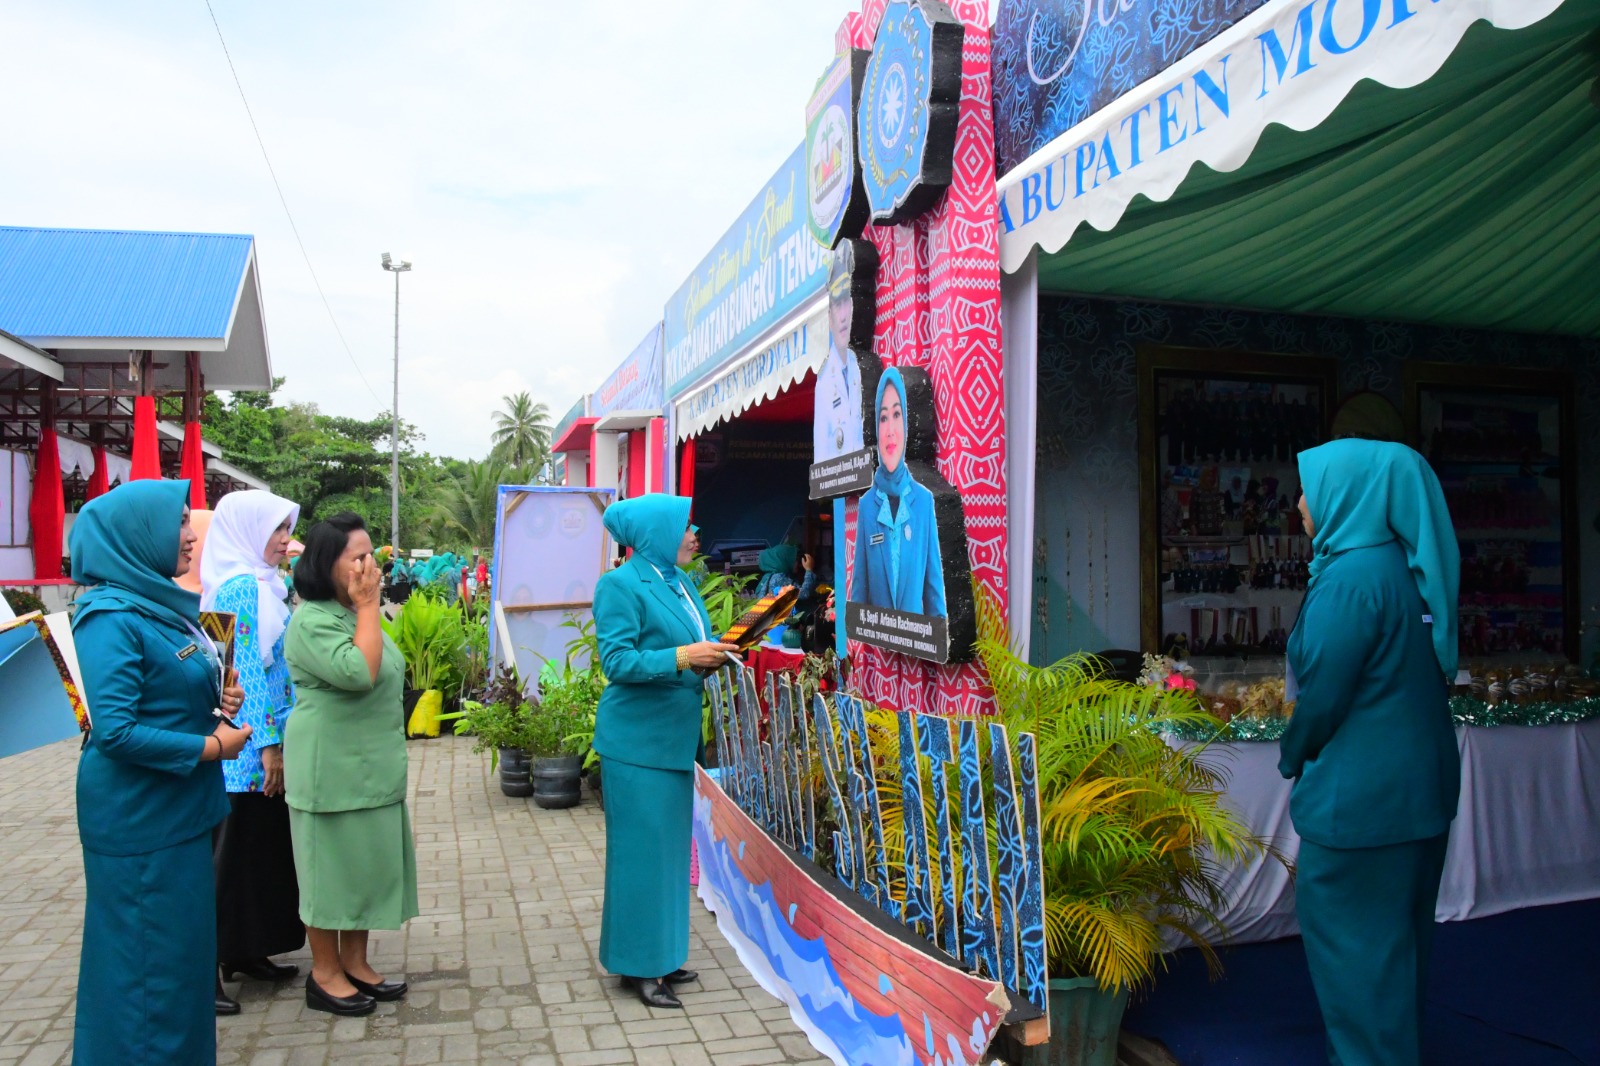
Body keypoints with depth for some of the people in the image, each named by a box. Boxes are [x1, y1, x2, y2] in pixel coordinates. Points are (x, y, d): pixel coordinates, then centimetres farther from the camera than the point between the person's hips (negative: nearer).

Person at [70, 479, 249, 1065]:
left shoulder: (161, 606, 10)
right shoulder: (113, 618, -18)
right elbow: (113, 730, -24)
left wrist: (218, 699, 3)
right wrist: (210, 746, -17)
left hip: (181, 811, 9)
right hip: (140, 821, -9)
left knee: (185, 949, 18)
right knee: (151, 958, 2)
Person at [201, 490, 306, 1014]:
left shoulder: (261, 584, 13)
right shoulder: (242, 589, -16)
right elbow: (245, 670, -20)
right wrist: (268, 745, -20)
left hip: (265, 743, 9)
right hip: (250, 748, -9)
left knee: (264, 847, 15)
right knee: (237, 850, -1)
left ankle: (245, 950, 27)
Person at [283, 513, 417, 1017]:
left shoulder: (356, 613, 10)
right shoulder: (312, 622, -18)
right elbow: (358, 673, -30)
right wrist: (368, 607, -24)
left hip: (372, 767, 9)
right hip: (331, 771, -9)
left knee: (366, 865, 14)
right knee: (332, 866, 4)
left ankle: (354, 962, 26)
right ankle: (324, 973, 18)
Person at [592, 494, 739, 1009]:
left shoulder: (680, 582, 11)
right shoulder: (621, 585, -12)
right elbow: (617, 660, -19)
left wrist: (711, 657, -1)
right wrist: (682, 657, -25)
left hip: (675, 735, 8)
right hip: (638, 739, -8)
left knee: (669, 846, 15)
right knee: (640, 848, -1)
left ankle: (660, 951, 27)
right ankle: (638, 964, 11)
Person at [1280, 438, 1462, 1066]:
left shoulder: (1351, 578, -21)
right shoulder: (1408, 569, 6)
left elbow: (1322, 696, -20)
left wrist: (1292, 757, -1)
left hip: (1361, 796, -9)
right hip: (1420, 785, 9)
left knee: (1352, 941, 5)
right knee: (1399, 933, 21)